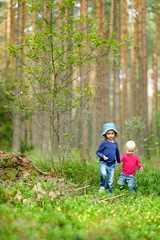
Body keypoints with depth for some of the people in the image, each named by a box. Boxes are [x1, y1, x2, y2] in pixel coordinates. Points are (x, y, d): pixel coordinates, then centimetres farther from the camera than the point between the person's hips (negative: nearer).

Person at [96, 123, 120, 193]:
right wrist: (103, 156, -21)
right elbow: (98, 152, -3)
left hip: (112, 164, 4)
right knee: (103, 174, -30)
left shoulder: (115, 143, 9)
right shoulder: (104, 143, -6)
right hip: (103, 163, -4)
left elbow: (117, 152, 25)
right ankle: (102, 186, -4)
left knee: (110, 181, 3)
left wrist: (118, 161, 35)